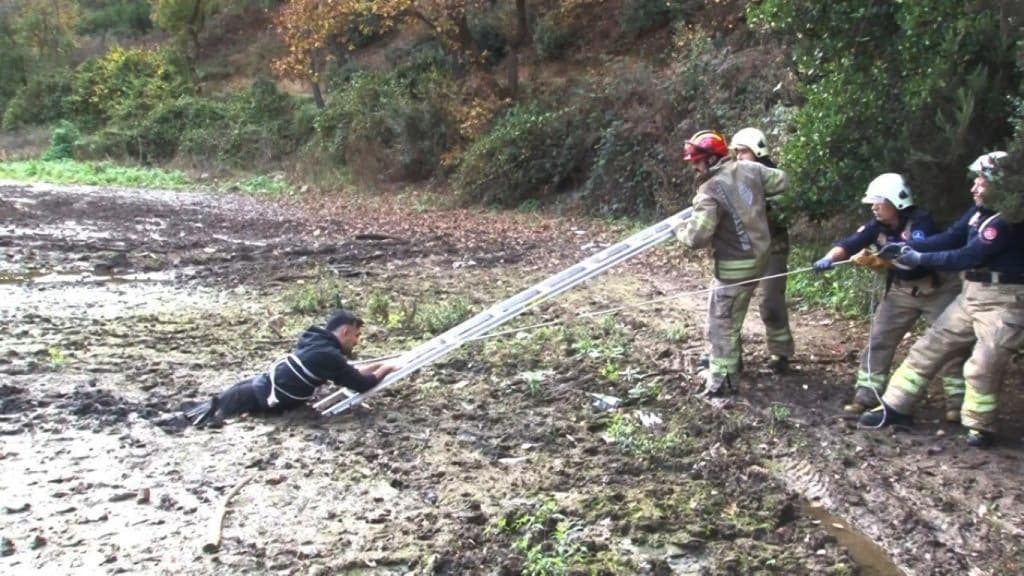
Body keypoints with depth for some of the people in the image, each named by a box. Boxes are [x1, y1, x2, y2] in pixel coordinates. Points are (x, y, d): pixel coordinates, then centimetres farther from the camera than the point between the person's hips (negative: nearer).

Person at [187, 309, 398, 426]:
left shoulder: (319, 342, 9)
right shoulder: (329, 355, -19)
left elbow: (348, 375, 22)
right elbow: (361, 384, -14)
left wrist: (375, 367, 19)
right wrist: (384, 370, 2)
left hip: (262, 382, 8)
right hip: (263, 397, -8)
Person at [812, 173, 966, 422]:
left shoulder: (921, 221, -23)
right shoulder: (878, 225, -6)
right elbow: (850, 242, -18)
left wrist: (876, 260, -48)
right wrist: (829, 258, -38)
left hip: (937, 288, -5)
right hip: (901, 290, 5)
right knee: (878, 341, 1)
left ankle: (957, 401, 11)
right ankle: (865, 396, 7)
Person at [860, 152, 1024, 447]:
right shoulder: (979, 211, 5)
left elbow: (969, 257, -23)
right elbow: (949, 238, 5)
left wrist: (921, 259, -18)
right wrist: (907, 246, -6)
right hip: (972, 294, 9)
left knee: (982, 367, -9)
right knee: (929, 347, 8)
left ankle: (979, 426, 14)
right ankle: (896, 407, 14)